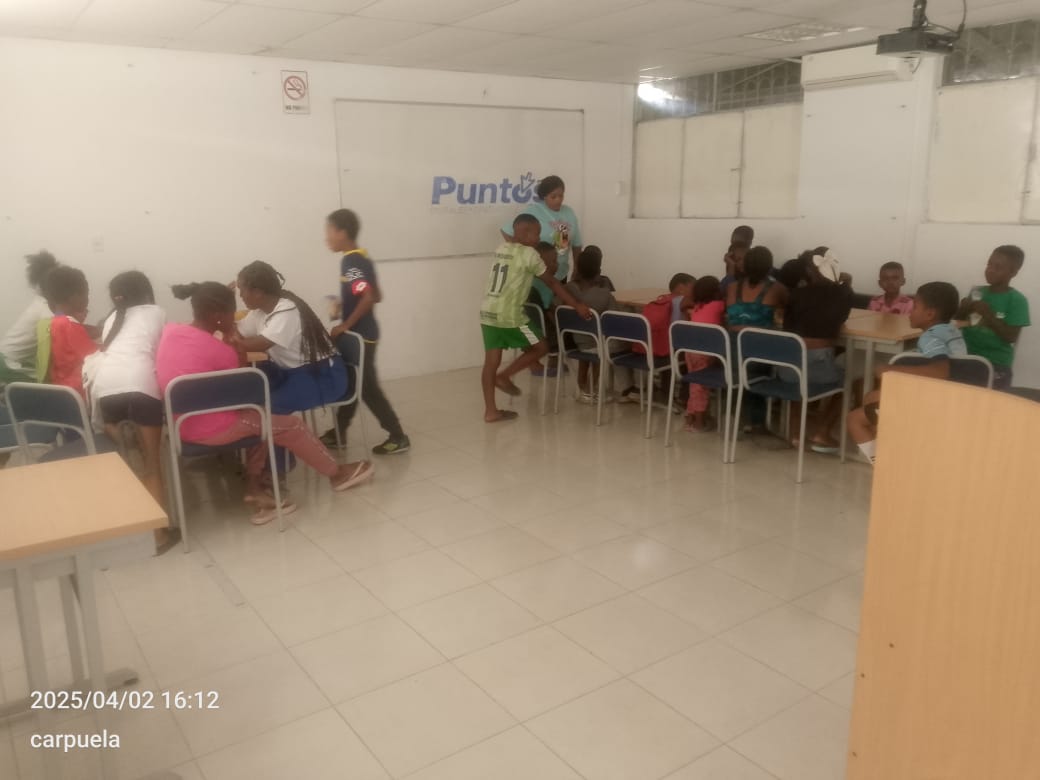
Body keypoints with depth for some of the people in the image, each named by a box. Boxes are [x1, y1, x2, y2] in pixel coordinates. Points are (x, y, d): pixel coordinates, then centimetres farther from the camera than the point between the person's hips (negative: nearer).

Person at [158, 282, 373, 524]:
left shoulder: (170, 331, -3)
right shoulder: (217, 349, -23)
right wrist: (230, 335, -6)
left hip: (182, 422, 8)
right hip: (210, 430, -8)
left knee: (260, 417, 25)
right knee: (291, 425, 6)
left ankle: (254, 488, 20)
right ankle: (337, 472, 25)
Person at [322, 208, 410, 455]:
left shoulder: (352, 262, -19)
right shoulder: (359, 258, 10)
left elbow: (369, 297, -31)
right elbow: (376, 296, 16)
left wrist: (345, 325, -25)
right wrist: (344, 305, 15)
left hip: (360, 335, -10)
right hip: (359, 333, 10)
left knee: (367, 387, -3)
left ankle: (398, 437, 3)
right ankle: (338, 433, 29)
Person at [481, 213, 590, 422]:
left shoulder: (501, 249, 15)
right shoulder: (529, 254, -6)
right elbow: (553, 283, -4)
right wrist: (576, 305, 0)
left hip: (487, 313, 8)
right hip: (508, 315, -8)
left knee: (491, 361, 8)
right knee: (540, 348, 9)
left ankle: (491, 411, 10)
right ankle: (505, 376, 10)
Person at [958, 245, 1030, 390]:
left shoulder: (1017, 300, -9)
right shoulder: (978, 292, 4)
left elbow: (1011, 337, -14)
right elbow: (958, 320, 11)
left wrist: (988, 314, -21)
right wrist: (964, 309, -11)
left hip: (997, 366, -4)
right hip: (969, 359, 5)